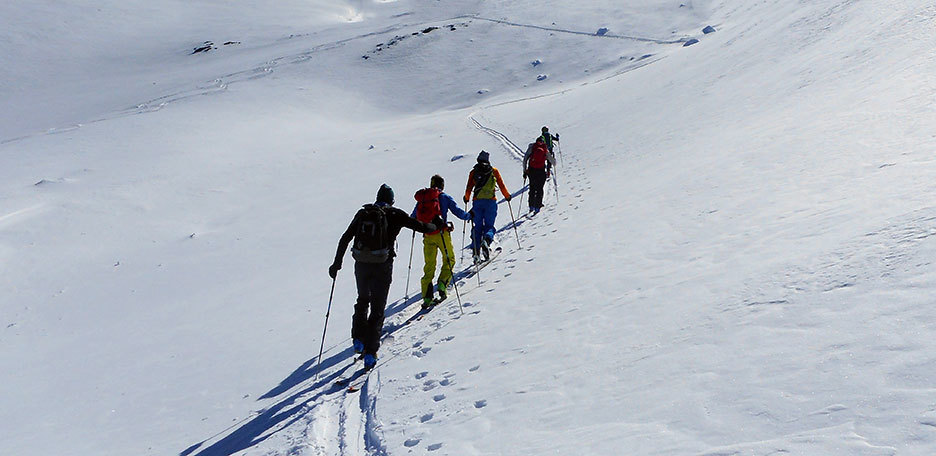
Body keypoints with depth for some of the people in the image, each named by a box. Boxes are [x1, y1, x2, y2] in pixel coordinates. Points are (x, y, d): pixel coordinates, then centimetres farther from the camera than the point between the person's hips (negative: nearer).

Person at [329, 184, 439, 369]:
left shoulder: (363, 213, 7)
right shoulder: (394, 214, -2)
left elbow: (345, 238, 6)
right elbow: (422, 227, 0)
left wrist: (337, 263, 12)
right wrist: (434, 226, 23)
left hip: (361, 265, 3)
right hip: (382, 266, -3)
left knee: (362, 300, 27)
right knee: (377, 309, 5)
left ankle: (358, 340, 22)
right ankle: (370, 352, 0)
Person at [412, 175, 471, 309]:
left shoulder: (421, 199, 11)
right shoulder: (444, 197, 1)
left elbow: (412, 219, 15)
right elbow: (458, 212, -3)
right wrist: (468, 216, 17)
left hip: (427, 236, 4)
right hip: (441, 234, -3)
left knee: (429, 265, 10)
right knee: (449, 260, 15)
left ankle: (426, 297, 2)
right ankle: (442, 284, -5)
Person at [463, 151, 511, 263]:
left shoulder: (473, 172, 8)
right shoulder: (494, 171, 7)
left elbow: (469, 188, 9)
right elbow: (501, 186, 7)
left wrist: (466, 198, 27)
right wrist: (507, 196, 22)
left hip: (477, 202, 1)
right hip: (491, 201, -1)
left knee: (477, 227, 8)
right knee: (489, 225, 6)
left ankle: (476, 251, -4)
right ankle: (486, 240, -26)